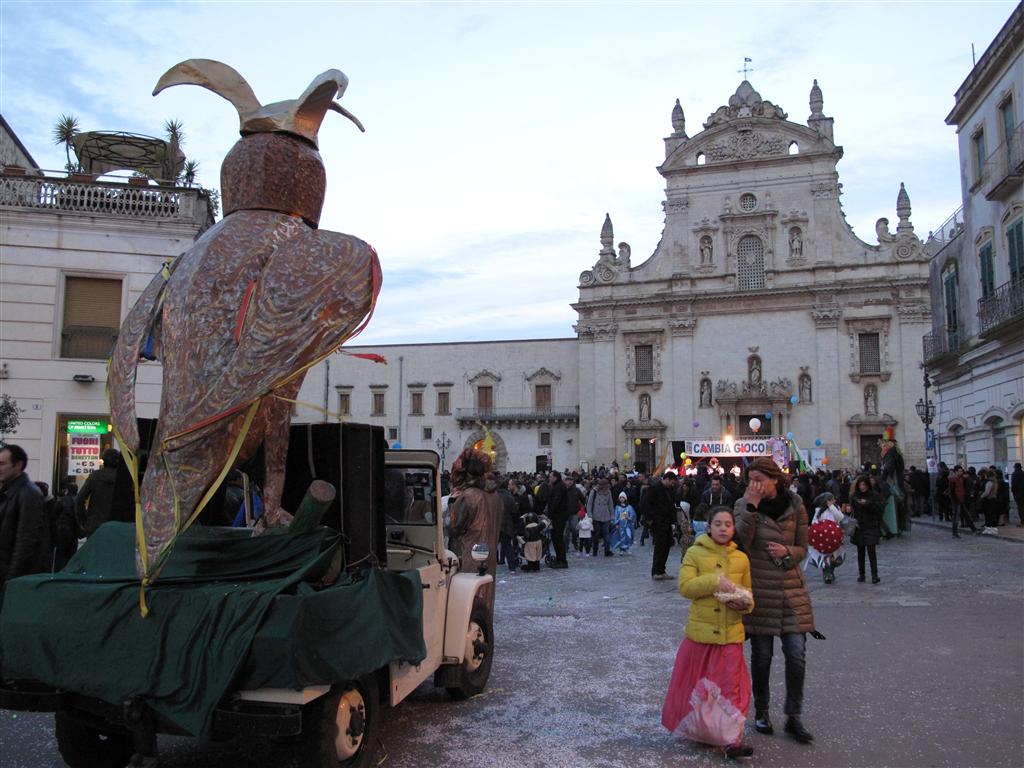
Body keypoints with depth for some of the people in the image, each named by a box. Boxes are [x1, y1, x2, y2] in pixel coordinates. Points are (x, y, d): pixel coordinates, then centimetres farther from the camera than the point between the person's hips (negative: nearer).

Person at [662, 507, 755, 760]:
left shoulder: (741, 559, 5)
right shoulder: (695, 553, -5)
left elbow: (747, 593, 12)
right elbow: (685, 586, -15)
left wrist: (744, 603, -11)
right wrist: (715, 581, -24)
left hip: (730, 634, 2)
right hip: (700, 631, -2)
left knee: (731, 685, -2)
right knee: (697, 683, 12)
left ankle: (731, 739, 1)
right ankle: (694, 728, 32)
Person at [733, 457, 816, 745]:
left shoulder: (795, 506, 0)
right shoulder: (744, 504, -3)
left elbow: (803, 548, 8)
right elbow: (741, 543, -17)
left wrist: (787, 552, -14)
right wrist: (751, 507, -22)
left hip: (791, 590, 1)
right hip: (759, 589, -1)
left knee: (797, 654, -1)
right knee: (761, 655, 9)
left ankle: (793, 718, 14)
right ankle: (761, 712, 27)